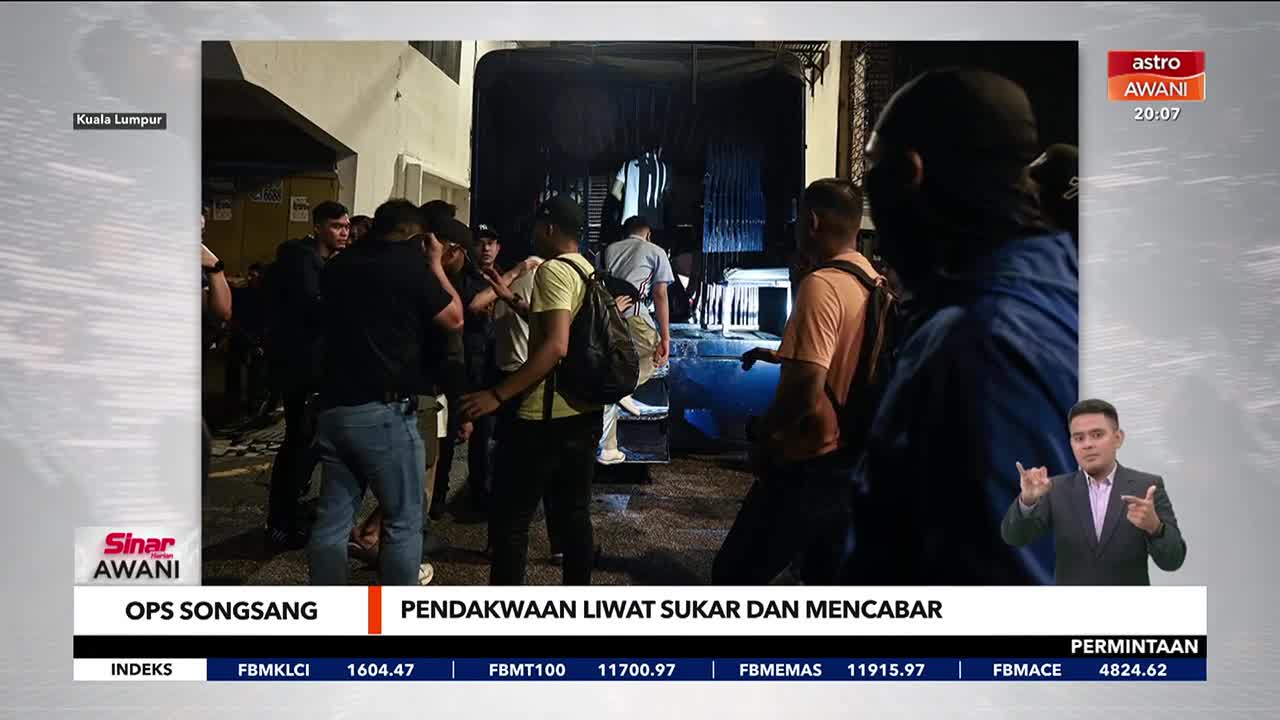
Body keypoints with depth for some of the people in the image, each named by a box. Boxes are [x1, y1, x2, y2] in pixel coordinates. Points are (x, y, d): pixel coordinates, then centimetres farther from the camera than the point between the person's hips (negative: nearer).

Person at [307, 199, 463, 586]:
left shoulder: (340, 265, 11)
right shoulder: (410, 265, -7)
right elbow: (455, 319, 3)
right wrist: (436, 265, 12)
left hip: (333, 409, 7)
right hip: (384, 412, -6)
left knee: (332, 518, 10)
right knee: (403, 520, 4)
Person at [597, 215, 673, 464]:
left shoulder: (609, 250, 28)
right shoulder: (655, 252, 17)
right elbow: (660, 296, 7)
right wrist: (665, 337, 5)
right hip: (630, 313, -5)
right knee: (656, 355, 23)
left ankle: (607, 449, 14)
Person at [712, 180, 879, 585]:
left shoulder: (821, 285, -20)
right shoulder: (877, 285, 6)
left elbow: (805, 390, -25)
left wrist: (762, 434, -9)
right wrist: (778, 355, 23)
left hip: (810, 465, -8)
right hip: (853, 460, 9)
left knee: (734, 576, 3)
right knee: (826, 575, 18)